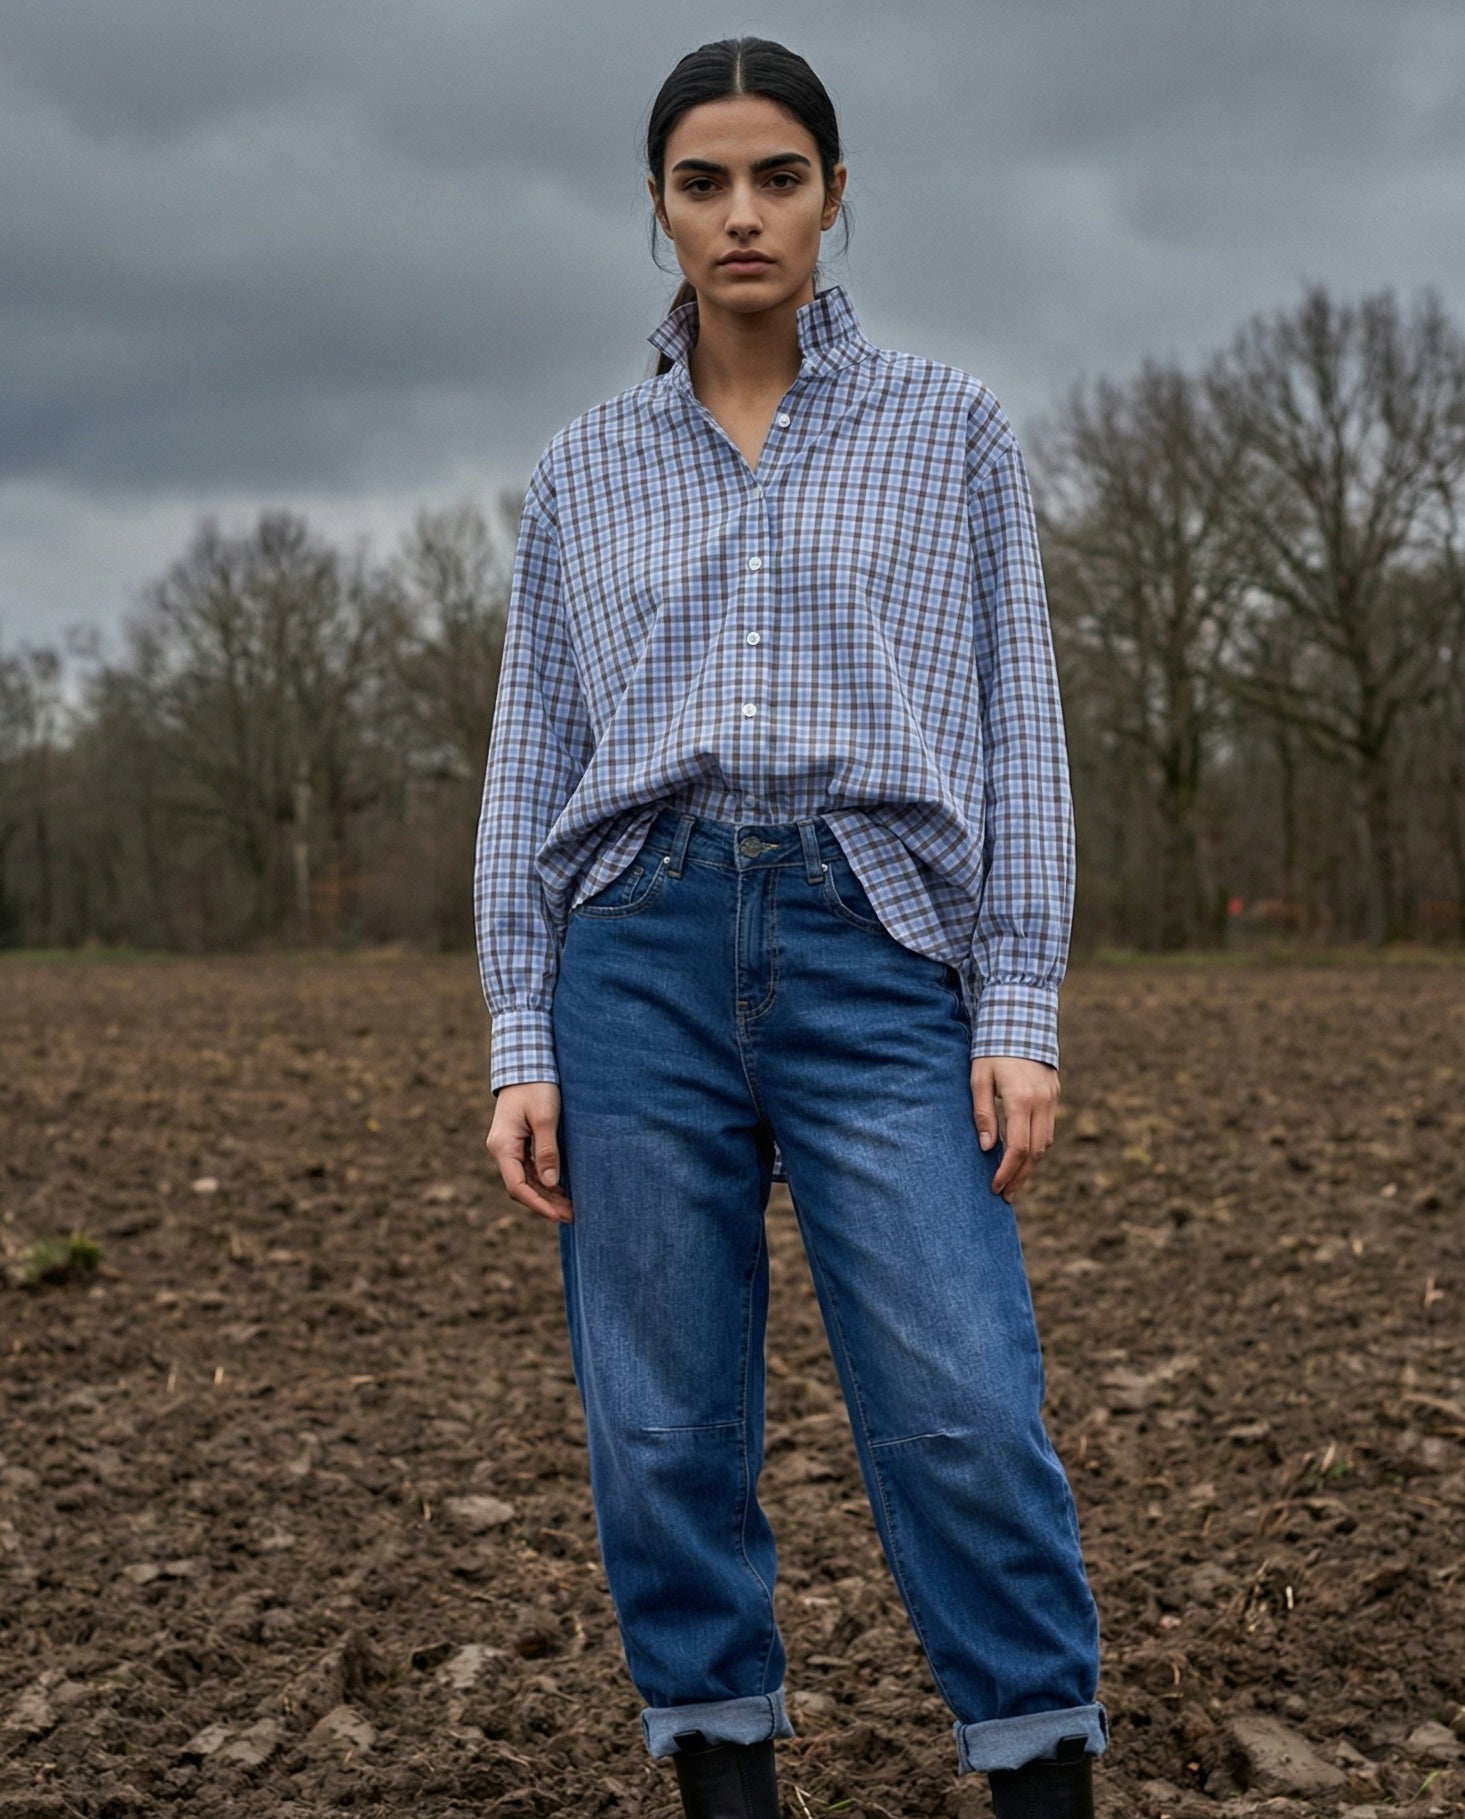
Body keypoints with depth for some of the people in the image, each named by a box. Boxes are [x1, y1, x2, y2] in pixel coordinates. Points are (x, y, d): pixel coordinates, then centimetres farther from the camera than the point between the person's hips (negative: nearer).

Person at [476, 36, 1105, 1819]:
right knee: (664, 1429, 4)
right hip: (644, 951, 2)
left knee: (965, 1420, -9)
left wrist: (1022, 1017, -5)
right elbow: (533, 765, 11)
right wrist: (521, 1049, 3)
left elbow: (1013, 727, 5)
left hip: (881, 955, -2)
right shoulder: (585, 471, 13)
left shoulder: (948, 427, 9)